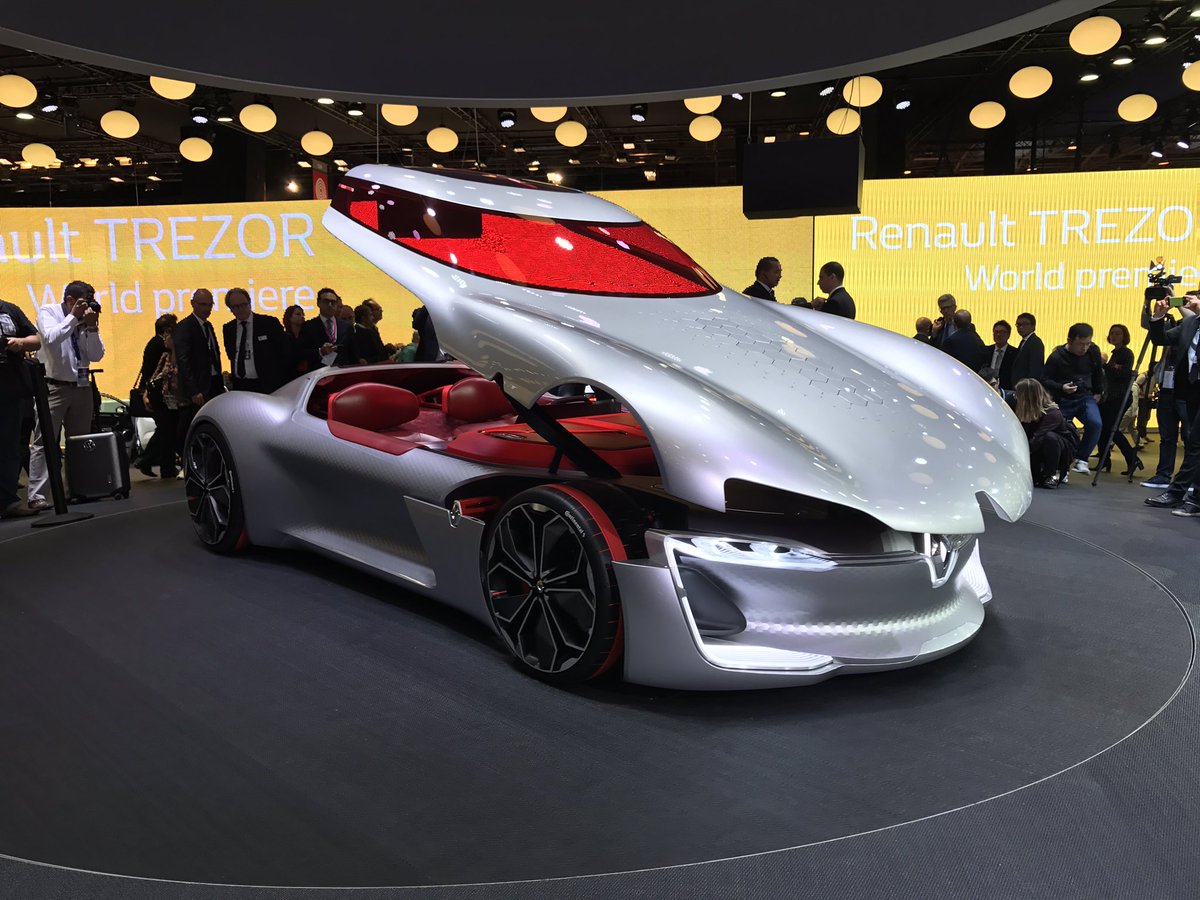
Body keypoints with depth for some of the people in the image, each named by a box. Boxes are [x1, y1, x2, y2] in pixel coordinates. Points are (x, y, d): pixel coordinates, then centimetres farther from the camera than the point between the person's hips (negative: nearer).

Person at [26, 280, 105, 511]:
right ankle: (36, 495, -10)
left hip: (82, 387, 5)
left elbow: (96, 356, 3)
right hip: (54, 387, -5)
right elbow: (51, 339, -20)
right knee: (44, 441, -9)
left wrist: (92, 326, -7)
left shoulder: (87, 320, 9)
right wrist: (74, 317, -15)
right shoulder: (47, 312, -1)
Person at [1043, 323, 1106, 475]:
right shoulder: (1056, 357, -13)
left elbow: (1098, 372, 17)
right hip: (1063, 400, -2)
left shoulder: (1093, 351, -1)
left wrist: (1098, 392, 16)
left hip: (1086, 397, 2)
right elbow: (1045, 380, -9)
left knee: (1095, 424, -23)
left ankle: (1081, 459, -9)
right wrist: (1061, 387, -26)